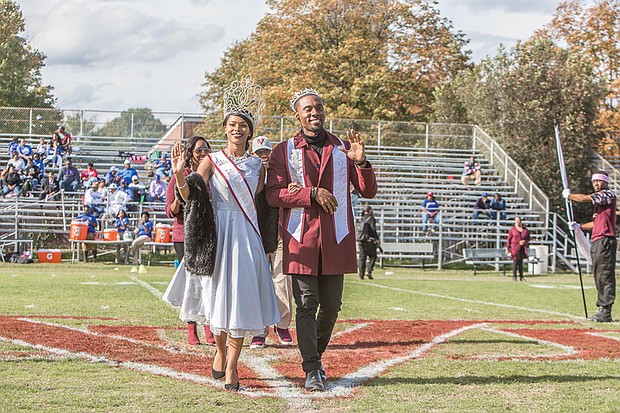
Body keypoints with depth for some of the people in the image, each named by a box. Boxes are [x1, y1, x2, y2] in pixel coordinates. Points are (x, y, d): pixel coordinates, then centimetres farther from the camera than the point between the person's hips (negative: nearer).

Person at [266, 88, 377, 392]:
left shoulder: (342, 149, 13)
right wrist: (312, 193, -15)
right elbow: (274, 194, -4)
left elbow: (368, 192, 8)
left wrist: (361, 163, -10)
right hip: (301, 239, -2)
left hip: (335, 241, 3)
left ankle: (316, 356, 26)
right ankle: (312, 370, -4)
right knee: (307, 304, -7)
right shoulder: (283, 151, 7)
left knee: (331, 306, 6)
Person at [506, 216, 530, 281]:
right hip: (514, 248, -3)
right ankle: (514, 276, 0)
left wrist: (525, 241, -7)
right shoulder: (512, 229, 1)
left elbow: (528, 238, 15)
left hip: (522, 248, 3)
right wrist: (507, 248, -4)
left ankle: (521, 277, 11)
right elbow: (508, 239, 1)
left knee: (520, 262, 5)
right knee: (515, 261, -7)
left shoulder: (525, 230, 8)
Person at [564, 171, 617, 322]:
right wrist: (580, 226, 20)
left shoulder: (608, 194, -6)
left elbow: (584, 198, -15)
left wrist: (568, 195, 2)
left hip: (605, 240, -10)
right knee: (599, 277, 10)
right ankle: (602, 310, 13)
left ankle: (605, 313, -15)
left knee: (605, 276, -12)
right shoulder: (600, 199, 23)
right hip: (596, 242, 10)